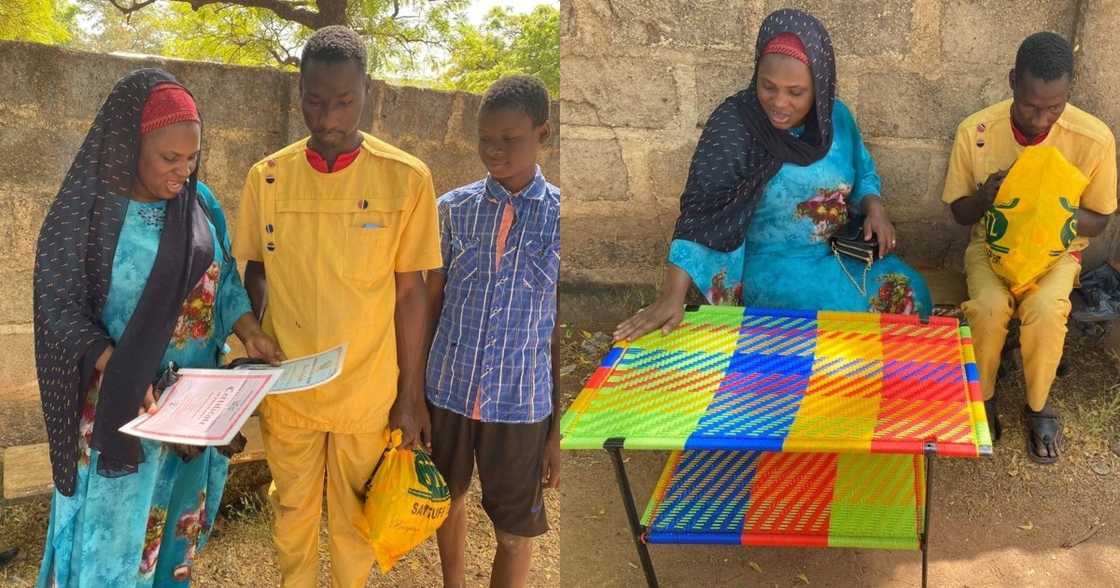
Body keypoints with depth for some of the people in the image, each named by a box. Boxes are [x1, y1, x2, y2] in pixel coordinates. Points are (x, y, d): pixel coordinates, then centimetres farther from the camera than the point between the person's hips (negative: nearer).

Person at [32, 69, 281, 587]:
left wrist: (249, 332, -9)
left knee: (176, 514, 17)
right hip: (119, 401, -5)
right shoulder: (86, 211, -14)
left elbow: (224, 279, 10)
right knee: (112, 529, 4)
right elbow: (61, 309, -13)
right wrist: (121, 375, -26)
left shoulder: (200, 204, 1)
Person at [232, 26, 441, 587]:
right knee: (291, 514, 17)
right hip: (284, 390, 2)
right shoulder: (266, 177, -3)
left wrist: (410, 396, -2)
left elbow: (410, 293, -5)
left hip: (368, 392, -2)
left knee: (354, 519, 13)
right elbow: (253, 277, 7)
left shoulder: (406, 178, -10)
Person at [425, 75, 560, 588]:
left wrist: (560, 427, -4)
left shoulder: (562, 218, -8)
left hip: (521, 403, -2)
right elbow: (430, 303, 5)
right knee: (448, 501, 22)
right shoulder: (453, 208, -3)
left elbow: (562, 331, -4)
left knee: (515, 533, 8)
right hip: (448, 390, 2)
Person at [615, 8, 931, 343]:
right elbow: (700, 213, -26)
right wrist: (672, 297, -36)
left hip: (839, 252, 5)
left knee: (907, 291, -12)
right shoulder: (733, 124, -19)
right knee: (846, 314, -24)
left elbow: (862, 176, 14)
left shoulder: (836, 117, -3)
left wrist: (874, 209, -10)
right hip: (770, 263, -5)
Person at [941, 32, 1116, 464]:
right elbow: (960, 212, -3)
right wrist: (985, 198, -27)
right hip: (992, 243, 1)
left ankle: (1039, 404, -3)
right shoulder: (975, 132, -16)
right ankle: (982, 396, -1)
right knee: (989, 307, -30)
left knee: (1045, 310, -31)